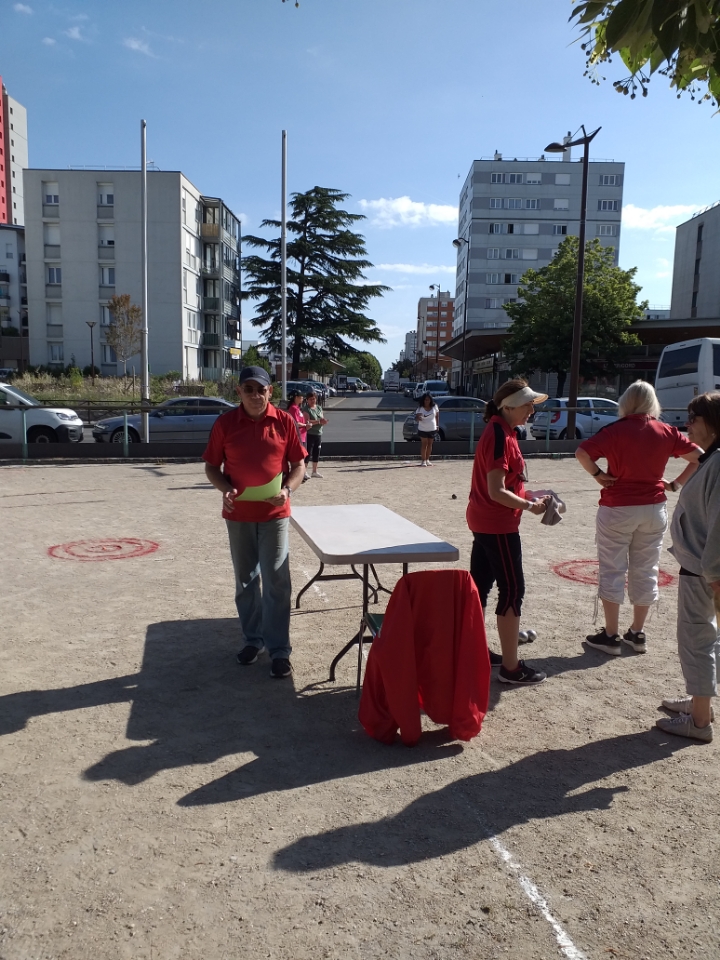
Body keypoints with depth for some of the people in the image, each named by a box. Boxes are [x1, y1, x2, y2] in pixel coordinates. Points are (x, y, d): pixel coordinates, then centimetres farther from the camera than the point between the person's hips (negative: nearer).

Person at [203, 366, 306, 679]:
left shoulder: (284, 422, -3)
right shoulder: (225, 423, -1)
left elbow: (298, 464, 3)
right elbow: (212, 466, 4)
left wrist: (288, 489, -16)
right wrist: (225, 489, -15)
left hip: (274, 514, -2)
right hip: (238, 515, 2)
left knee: (276, 582, -1)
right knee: (245, 580, 13)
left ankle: (280, 650, 8)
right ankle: (252, 639, 30)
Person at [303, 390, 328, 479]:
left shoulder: (319, 408, 14)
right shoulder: (306, 409, -8)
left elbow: (322, 420, 14)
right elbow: (307, 421, -20)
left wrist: (323, 421, -9)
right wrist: (319, 421, -22)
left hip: (318, 434, 7)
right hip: (309, 434, -7)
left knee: (316, 453, 12)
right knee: (308, 453, -6)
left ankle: (314, 471, 21)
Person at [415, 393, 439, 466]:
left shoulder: (434, 407, -4)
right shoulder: (420, 409, -11)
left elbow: (437, 416, 8)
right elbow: (416, 418, -15)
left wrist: (437, 425, 8)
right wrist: (418, 418, -39)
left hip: (432, 429, 3)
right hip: (423, 429, -3)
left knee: (430, 444, 10)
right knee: (424, 444, -3)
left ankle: (427, 460, 21)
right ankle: (423, 460, 2)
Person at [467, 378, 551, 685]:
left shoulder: (499, 431, 10)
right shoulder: (501, 437, -20)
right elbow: (497, 492, -23)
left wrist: (527, 497, 11)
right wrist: (530, 506, -13)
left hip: (484, 521, 10)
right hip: (499, 525, -10)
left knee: (480, 585, 15)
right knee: (512, 590, -2)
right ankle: (511, 667, 6)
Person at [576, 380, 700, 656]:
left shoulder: (615, 430, -11)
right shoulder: (667, 432, 0)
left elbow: (581, 452, -21)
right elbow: (699, 458, 4)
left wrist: (598, 474, -8)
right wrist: (676, 484, 5)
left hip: (617, 509, -4)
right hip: (653, 509, 4)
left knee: (612, 571, 6)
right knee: (645, 571, 14)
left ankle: (611, 636, 11)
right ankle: (637, 634, 24)